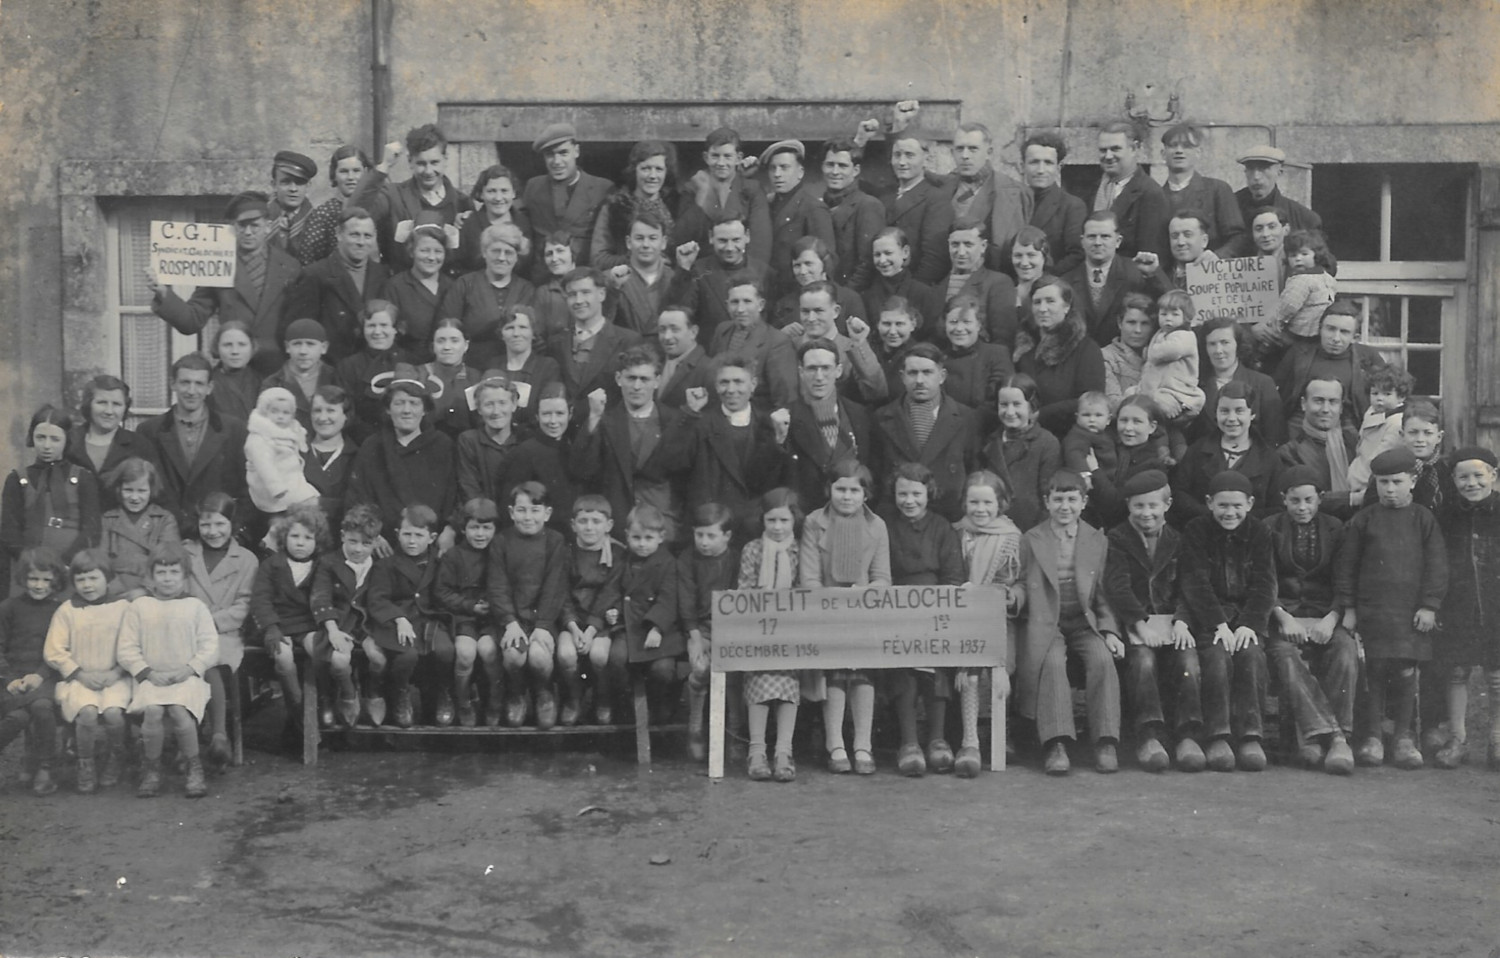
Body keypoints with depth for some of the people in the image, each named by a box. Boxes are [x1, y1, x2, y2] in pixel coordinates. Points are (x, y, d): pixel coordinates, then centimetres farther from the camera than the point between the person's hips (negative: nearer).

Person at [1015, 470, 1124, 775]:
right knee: (1053, 661, -31)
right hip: (1046, 625, -2)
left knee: (1102, 658, -28)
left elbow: (1103, 594, 10)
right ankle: (1056, 745, -32)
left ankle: (1106, 743, -24)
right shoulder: (1030, 541, 6)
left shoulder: (1097, 541, 11)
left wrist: (1109, 630, -3)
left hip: (1084, 624, 2)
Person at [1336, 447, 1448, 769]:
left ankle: (1404, 739, 14)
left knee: (1405, 673, 1)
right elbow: (1345, 565, 6)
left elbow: (1437, 566, 4)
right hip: (1371, 609, 0)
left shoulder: (1423, 520, 5)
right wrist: (1347, 608, 2)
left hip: (1411, 611, 0)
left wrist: (1429, 606, -4)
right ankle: (1373, 738, 9)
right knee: (1375, 673, 0)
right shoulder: (1363, 520, 5)